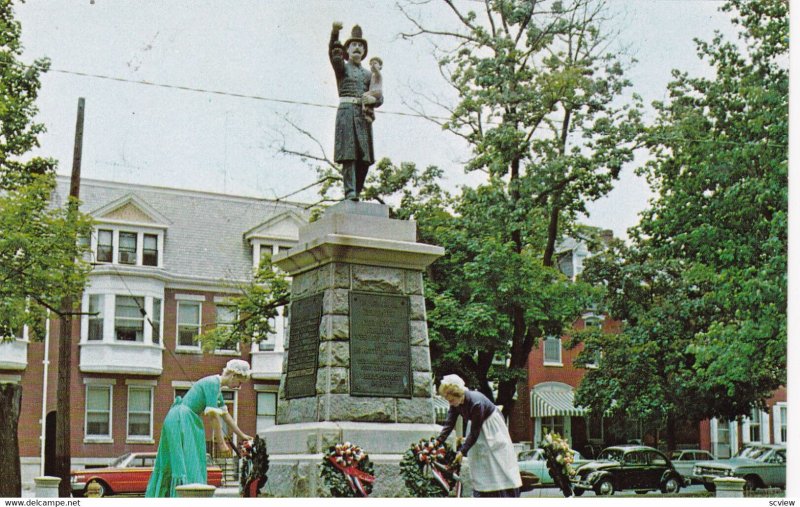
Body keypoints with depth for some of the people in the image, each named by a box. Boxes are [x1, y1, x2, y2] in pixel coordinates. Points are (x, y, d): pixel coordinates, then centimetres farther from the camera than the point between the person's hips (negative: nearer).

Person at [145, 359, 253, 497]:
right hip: (180, 420, -10)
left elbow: (225, 414, 24)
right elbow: (213, 415, -18)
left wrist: (241, 435, 29)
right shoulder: (212, 383, -15)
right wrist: (221, 442, -15)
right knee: (188, 463, -13)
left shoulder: (217, 386, 15)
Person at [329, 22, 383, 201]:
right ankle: (350, 193, -22)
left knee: (364, 156, -4)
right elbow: (334, 53, -9)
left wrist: (372, 99, -9)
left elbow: (380, 98, 17)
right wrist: (335, 32, -28)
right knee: (349, 153, -15)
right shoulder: (342, 67, 13)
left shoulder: (368, 74, 25)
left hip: (364, 115, 4)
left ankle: (357, 192, -1)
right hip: (346, 112, -4)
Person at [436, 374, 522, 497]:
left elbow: (474, 432, -32)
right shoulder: (455, 404, -15)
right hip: (476, 425, 7)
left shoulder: (476, 402, -36)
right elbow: (449, 425, -14)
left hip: (492, 426, -7)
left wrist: (462, 451, -32)